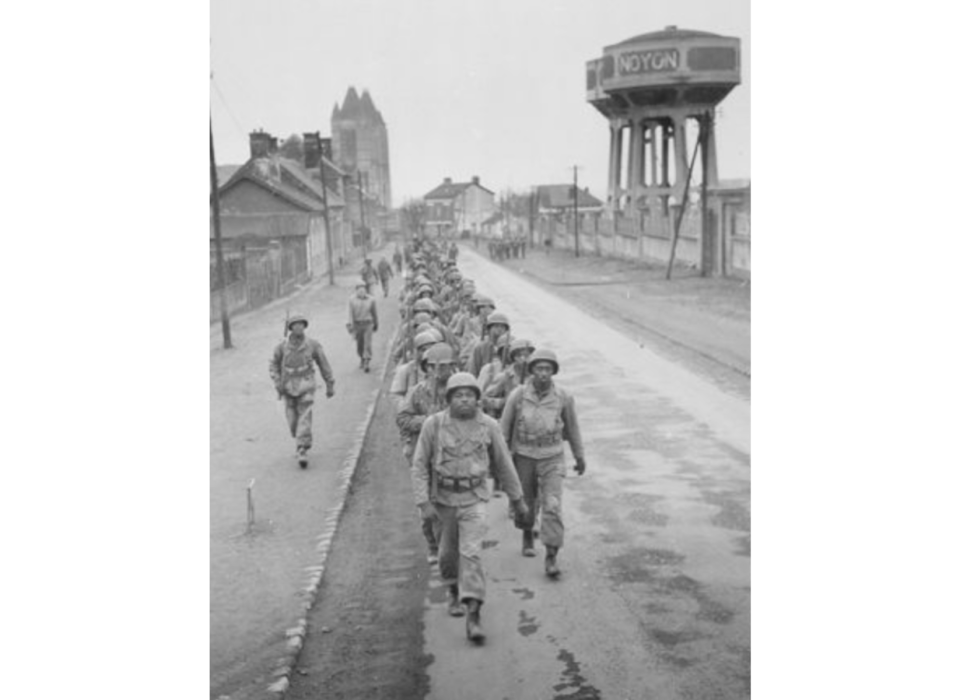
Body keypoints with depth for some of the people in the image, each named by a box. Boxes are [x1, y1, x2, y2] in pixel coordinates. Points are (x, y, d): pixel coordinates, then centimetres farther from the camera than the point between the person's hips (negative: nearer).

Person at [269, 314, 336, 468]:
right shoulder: (282, 346, -7)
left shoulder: (313, 345, -9)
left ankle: (302, 452, -13)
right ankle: (304, 441, 39)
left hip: (306, 386, -2)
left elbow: (323, 364, 2)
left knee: (305, 418, -13)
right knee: (293, 420, 9)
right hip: (288, 388, 2)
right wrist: (278, 385, -6)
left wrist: (330, 385, 5)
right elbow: (274, 365, 6)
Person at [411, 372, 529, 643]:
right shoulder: (433, 424, -12)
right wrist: (423, 503, -16)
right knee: (449, 551, 18)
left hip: (474, 500, -1)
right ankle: (453, 590, 47)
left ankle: (473, 618, -15)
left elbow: (503, 463, 2)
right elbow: (419, 466, -9)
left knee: (471, 553, -14)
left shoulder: (488, 425, -9)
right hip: (444, 499, 1)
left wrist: (518, 498, 10)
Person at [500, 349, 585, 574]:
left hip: (552, 458, -1)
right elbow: (504, 428, -3)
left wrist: (580, 457, 14)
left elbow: (572, 428, 5)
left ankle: (551, 558, -6)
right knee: (525, 503, 16)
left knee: (552, 507, -12)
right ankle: (527, 536, 46)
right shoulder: (518, 395, -13)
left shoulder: (563, 397, -10)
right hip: (523, 457, 1)